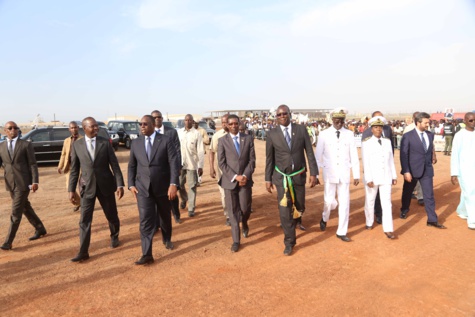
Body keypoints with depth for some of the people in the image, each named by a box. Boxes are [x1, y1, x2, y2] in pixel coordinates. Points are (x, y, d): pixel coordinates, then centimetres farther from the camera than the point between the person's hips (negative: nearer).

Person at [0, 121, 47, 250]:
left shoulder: (26, 145, -4)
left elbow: (33, 164, -6)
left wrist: (35, 182, -13)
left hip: (23, 182, -5)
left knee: (15, 212, -4)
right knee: (25, 208, 17)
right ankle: (40, 229, 33)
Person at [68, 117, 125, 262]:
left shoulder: (105, 142, -4)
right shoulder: (77, 145, 0)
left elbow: (115, 165, -4)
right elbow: (74, 169, 3)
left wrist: (120, 184, -11)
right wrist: (71, 190, 0)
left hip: (106, 185, 0)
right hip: (87, 187, 0)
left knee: (112, 215, 14)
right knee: (84, 220, 0)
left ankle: (114, 237, 41)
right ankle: (83, 252, 10)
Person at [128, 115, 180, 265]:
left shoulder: (166, 140, -7)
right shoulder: (135, 143, 5)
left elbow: (174, 163, -11)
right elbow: (132, 165, 11)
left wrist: (173, 184, -19)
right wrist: (131, 184, 2)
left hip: (163, 187, -1)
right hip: (143, 188, 2)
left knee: (165, 217, 17)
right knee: (145, 221, -5)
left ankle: (167, 239, 43)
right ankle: (147, 254, 0)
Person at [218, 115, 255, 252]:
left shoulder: (248, 139, 4)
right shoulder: (222, 140, 0)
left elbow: (252, 160, 2)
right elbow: (221, 163, -4)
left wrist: (245, 176, -12)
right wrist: (235, 177, -13)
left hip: (245, 180, 1)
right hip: (229, 180, -1)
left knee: (245, 208, 4)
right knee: (233, 211, 3)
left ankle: (245, 224, 39)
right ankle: (236, 240, 15)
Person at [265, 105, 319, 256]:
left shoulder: (301, 129, -5)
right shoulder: (272, 134, -6)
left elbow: (309, 153, -2)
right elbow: (269, 158, 0)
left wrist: (313, 173, -7)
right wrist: (268, 178, 1)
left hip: (299, 175, 1)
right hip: (281, 177, -1)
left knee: (299, 207, 15)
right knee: (284, 210, -3)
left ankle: (293, 222, 49)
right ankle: (289, 242, 11)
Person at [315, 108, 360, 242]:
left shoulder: (349, 134, 0)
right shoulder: (324, 134, -4)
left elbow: (354, 156, 3)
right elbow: (318, 156, -1)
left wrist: (356, 175, 3)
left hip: (344, 174, 2)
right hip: (329, 173, -1)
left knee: (344, 203, 4)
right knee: (329, 201, 2)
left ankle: (341, 232, 19)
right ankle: (324, 218, 36)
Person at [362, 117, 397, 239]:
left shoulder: (387, 141, 6)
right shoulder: (366, 143, -7)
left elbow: (391, 160, 9)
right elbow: (365, 162, -10)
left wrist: (394, 176, 8)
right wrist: (368, 179, -14)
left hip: (386, 177, 3)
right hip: (372, 177, -3)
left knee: (387, 203, 1)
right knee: (370, 201, 12)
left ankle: (388, 229, 5)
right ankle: (369, 223, 32)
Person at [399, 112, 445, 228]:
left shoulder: (430, 135, 5)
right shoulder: (408, 136, -11)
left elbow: (430, 149, 16)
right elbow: (403, 155, -13)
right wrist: (406, 171, -17)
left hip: (427, 170, 4)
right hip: (412, 170, -3)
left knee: (429, 195, 3)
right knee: (407, 192, 15)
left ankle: (432, 220, 10)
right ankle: (404, 210, 39)